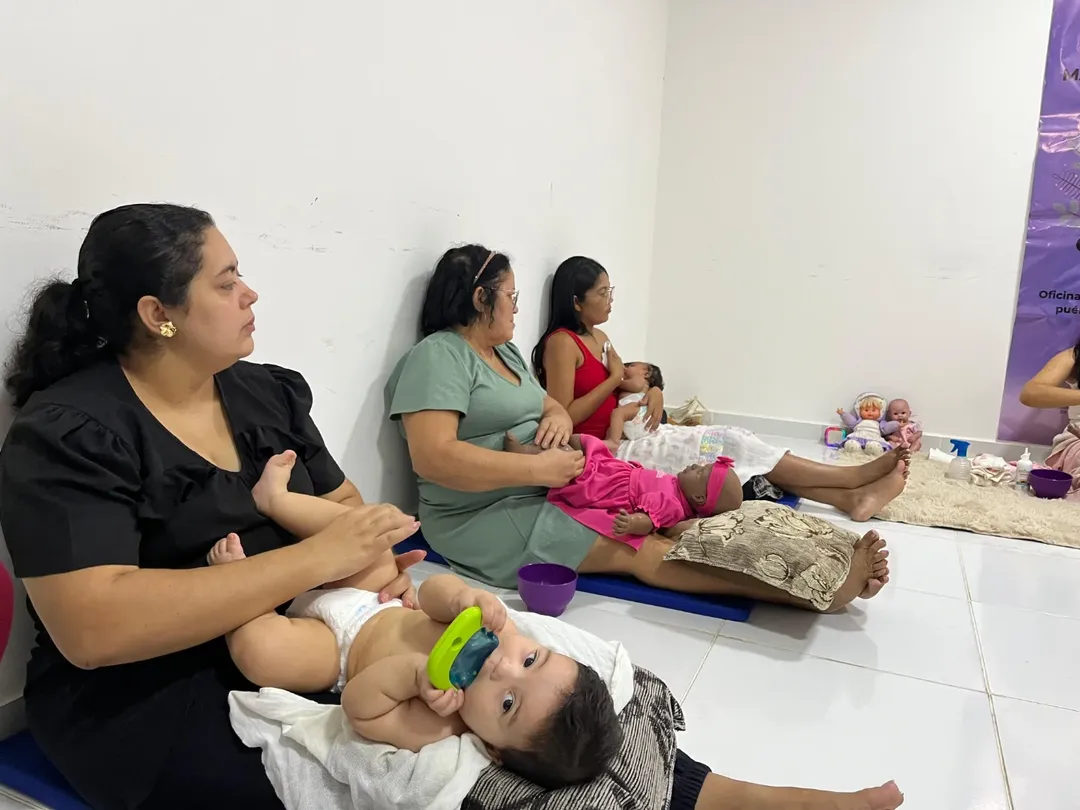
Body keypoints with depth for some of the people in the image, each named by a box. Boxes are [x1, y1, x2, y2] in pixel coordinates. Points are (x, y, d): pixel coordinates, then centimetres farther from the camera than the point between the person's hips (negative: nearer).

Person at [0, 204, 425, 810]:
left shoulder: (268, 392, 6)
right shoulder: (66, 435, -14)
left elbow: (341, 499, 10)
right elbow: (91, 628, -25)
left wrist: (375, 560, -14)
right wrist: (317, 558, -28)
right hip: (149, 698, -5)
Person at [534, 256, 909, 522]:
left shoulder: (598, 337, 14)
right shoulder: (561, 343, -13)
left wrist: (650, 391, -9)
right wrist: (614, 379, -12)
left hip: (628, 437, 8)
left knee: (729, 440, -7)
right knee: (724, 445, -14)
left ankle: (851, 498, -13)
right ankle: (855, 477, -6)